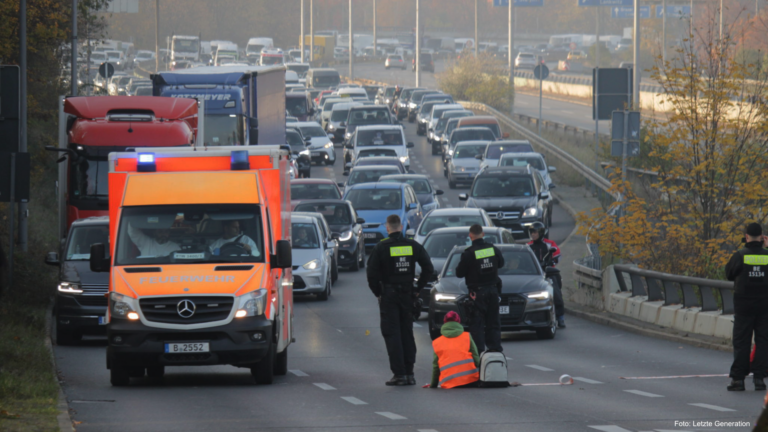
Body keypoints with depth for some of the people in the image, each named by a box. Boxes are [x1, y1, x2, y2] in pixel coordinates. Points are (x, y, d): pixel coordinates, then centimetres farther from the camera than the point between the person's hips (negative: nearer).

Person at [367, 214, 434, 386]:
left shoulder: (382, 247, -8)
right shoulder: (413, 246, 3)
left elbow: (372, 273, -11)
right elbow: (428, 268, 4)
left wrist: (378, 293, 2)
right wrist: (418, 289, 10)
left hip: (388, 295, -4)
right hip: (407, 294, 4)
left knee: (392, 335, -1)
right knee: (407, 333, 12)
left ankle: (399, 373, -8)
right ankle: (409, 373, 11)